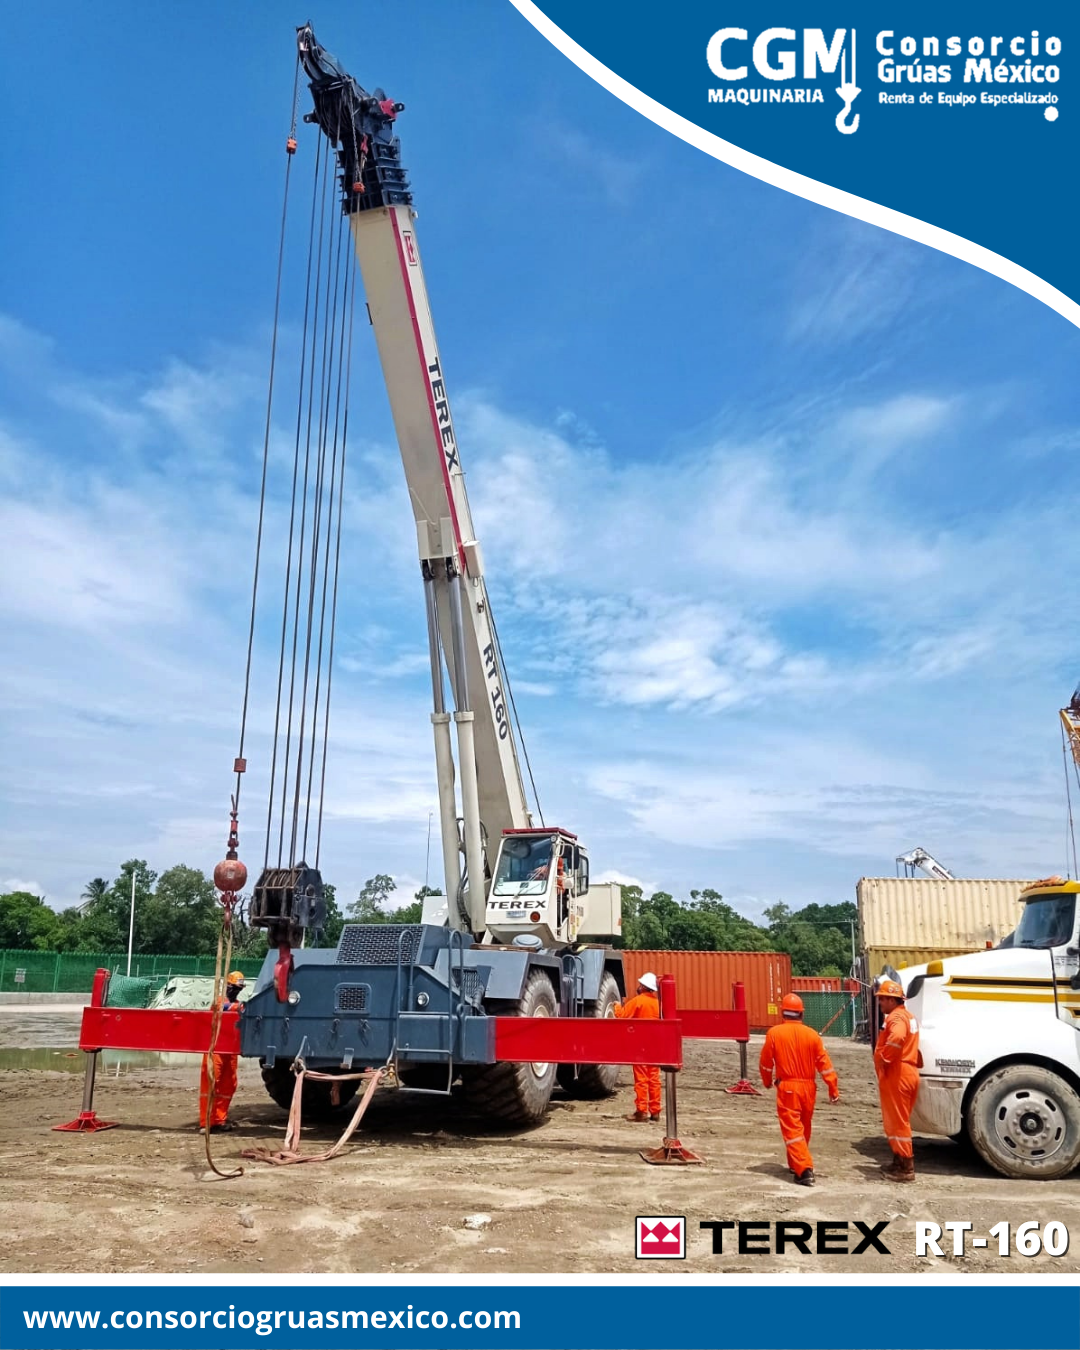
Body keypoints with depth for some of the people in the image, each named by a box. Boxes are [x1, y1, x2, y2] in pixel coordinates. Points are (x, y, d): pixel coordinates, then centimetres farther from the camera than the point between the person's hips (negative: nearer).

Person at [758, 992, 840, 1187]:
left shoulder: (774, 1033, -6)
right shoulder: (812, 1034, -1)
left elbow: (765, 1062, 2)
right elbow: (824, 1063, -2)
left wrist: (767, 1081, 20)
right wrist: (833, 1088, 3)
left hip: (787, 1088, -4)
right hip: (808, 1087, 4)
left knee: (792, 1129, -3)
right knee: (804, 1128, 20)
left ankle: (804, 1169, -16)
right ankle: (797, 1164, 34)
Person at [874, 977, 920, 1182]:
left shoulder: (896, 1017, -18)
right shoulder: (907, 1016, 17)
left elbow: (896, 1038, -38)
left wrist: (883, 1059, -27)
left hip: (896, 1076, -10)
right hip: (907, 1073, 10)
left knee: (897, 1122, -3)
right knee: (898, 1120, 19)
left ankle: (906, 1168, 2)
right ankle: (899, 1161, 27)